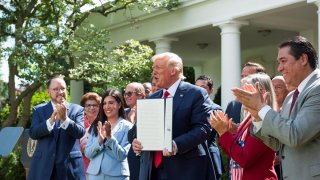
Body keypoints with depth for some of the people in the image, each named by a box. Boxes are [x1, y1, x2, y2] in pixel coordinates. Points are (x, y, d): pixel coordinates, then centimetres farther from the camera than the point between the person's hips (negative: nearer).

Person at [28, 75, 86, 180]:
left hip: (70, 164, 0)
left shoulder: (77, 109, 4)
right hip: (43, 164, 1)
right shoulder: (39, 110, 6)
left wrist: (65, 119, -26)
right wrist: (50, 121, -23)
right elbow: (33, 133, -6)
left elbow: (80, 132, -9)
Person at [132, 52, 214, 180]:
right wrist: (137, 143, -3)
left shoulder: (196, 94, -4)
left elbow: (203, 128, -13)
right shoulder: (152, 99, 16)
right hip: (152, 169, 6)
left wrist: (176, 145, -26)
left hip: (185, 169, -6)